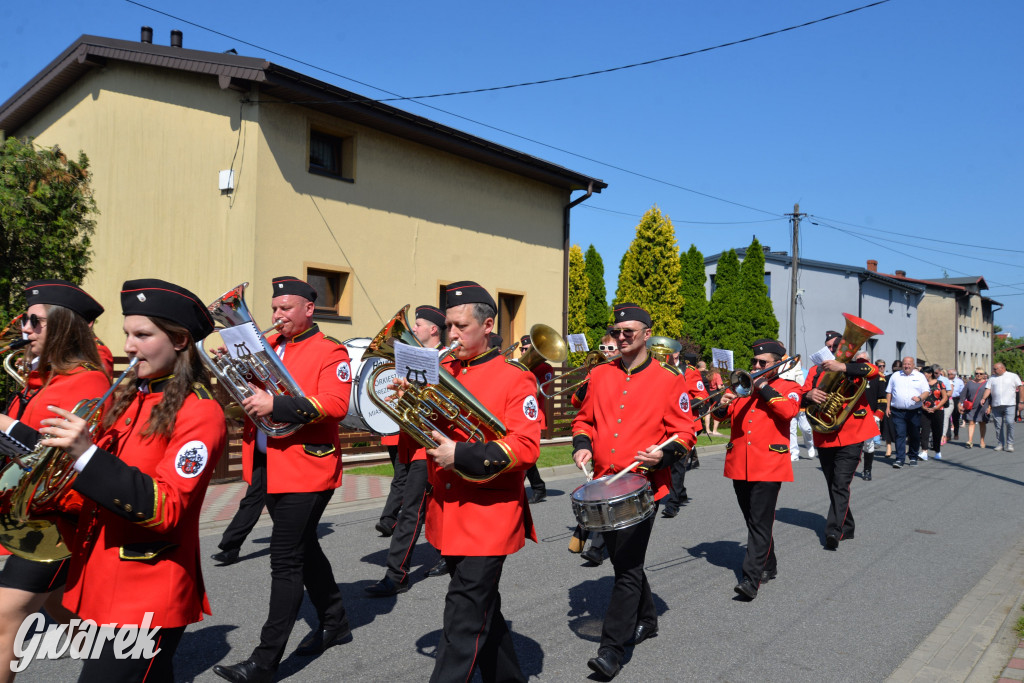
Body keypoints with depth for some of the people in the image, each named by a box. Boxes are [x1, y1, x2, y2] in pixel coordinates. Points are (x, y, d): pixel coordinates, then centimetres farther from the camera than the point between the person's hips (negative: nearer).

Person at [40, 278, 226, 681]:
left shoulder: (200, 413, -15)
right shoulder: (131, 398, 8)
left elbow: (164, 508, -22)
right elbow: (108, 483, 15)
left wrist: (86, 454, -27)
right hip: (101, 585, 7)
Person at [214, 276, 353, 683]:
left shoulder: (330, 352, -8)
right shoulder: (266, 346, 13)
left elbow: (335, 405, -20)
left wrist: (276, 405, -28)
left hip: (305, 469, -8)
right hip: (268, 466, 8)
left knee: (286, 558, -5)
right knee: (303, 547, 18)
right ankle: (335, 623, 35)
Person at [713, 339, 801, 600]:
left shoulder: (789, 387, 3)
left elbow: (789, 411, -17)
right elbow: (724, 416, 10)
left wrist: (764, 387, -15)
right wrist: (722, 406, -12)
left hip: (768, 466, -5)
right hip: (739, 465, 5)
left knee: (760, 523, -8)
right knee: (753, 521, 15)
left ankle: (751, 579, -8)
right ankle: (768, 566, 32)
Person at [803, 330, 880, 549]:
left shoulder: (853, 365, 4)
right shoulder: (816, 371, 11)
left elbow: (873, 371, -19)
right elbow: (802, 398, 2)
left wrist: (843, 367, -32)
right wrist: (809, 395, -22)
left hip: (850, 436, -4)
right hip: (824, 437, 4)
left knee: (841, 485, -13)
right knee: (833, 486, 14)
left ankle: (834, 531, -14)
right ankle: (847, 528, 28)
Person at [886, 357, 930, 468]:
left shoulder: (920, 376, 8)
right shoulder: (895, 376, 11)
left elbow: (926, 392, 4)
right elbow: (889, 392, 13)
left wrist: (919, 398, -17)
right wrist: (888, 407, 6)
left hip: (914, 412, 0)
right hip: (898, 412, 0)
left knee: (914, 436, 8)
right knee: (900, 435, -7)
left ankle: (913, 457, 23)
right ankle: (899, 459, -8)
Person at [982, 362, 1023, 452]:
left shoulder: (1013, 376, 8)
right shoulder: (992, 378, 15)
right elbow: (988, 389, 6)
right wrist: (984, 398, -13)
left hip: (1010, 404, -3)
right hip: (996, 405, 3)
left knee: (1009, 423, -13)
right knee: (998, 425, 2)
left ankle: (1009, 444, -3)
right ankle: (1000, 444, 11)